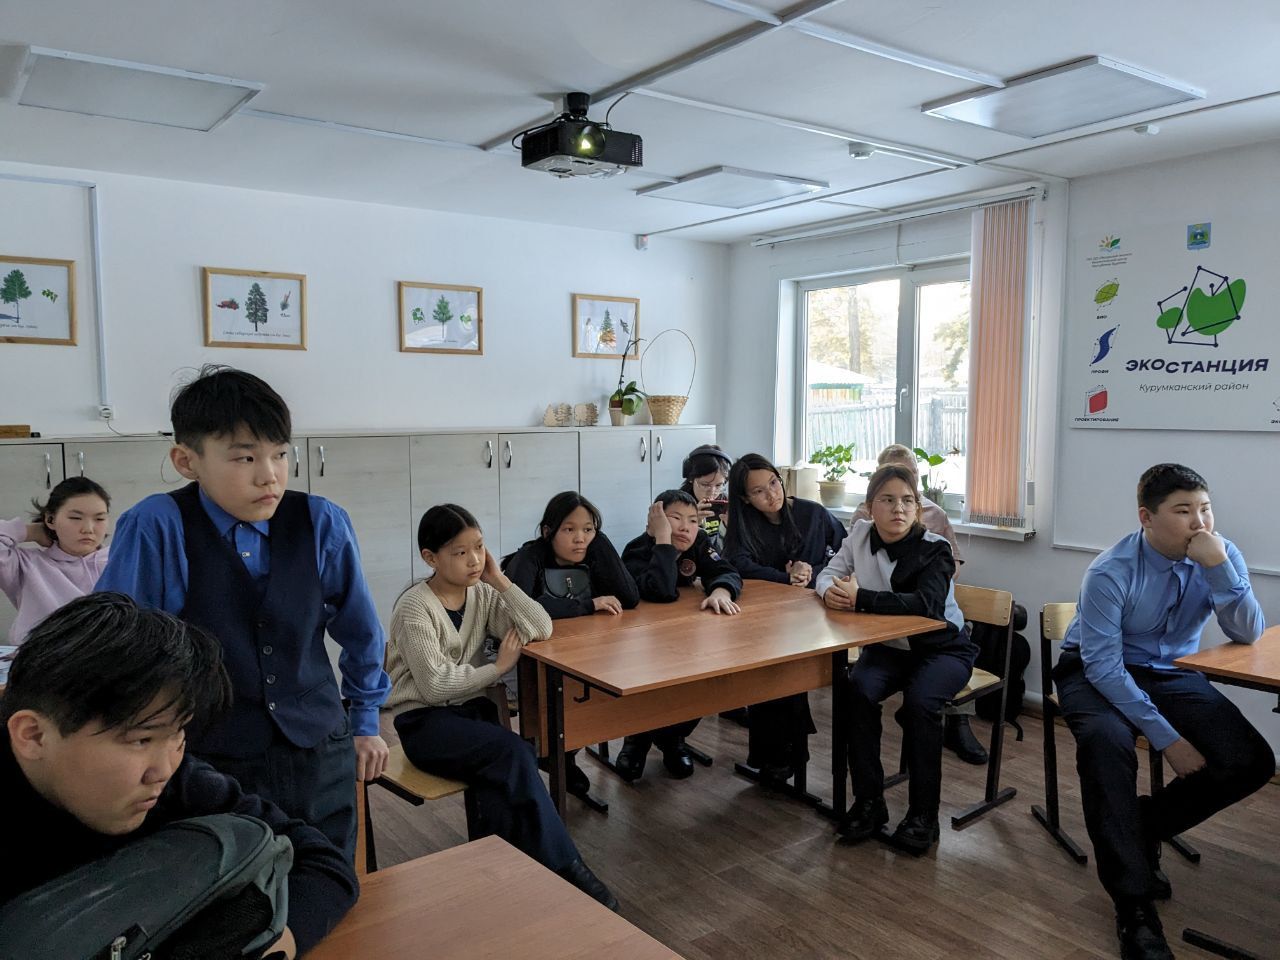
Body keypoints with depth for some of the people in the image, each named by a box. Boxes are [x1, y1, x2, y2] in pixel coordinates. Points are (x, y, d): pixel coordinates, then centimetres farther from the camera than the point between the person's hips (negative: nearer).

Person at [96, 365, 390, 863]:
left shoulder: (323, 524, -6)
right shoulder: (155, 530, -13)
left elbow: (361, 629, 8)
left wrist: (365, 722, 17)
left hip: (321, 759, 2)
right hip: (208, 767, -2)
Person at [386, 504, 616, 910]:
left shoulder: (482, 594, 3)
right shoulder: (414, 608, -13)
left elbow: (541, 629, -9)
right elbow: (435, 685, -18)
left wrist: (500, 581, -13)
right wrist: (498, 668, -12)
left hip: (471, 708, 5)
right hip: (423, 721, -5)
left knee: (501, 778, -28)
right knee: (514, 753, -28)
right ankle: (564, 867, -21)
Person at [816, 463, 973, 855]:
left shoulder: (935, 549, -17)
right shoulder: (861, 534, -3)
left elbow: (925, 604, -32)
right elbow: (828, 573, 3)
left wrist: (860, 598, -35)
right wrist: (831, 591, -23)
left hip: (941, 647, -3)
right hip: (887, 646, 4)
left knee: (920, 702, -31)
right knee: (858, 690, -26)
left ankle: (923, 814, -11)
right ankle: (868, 801, -11)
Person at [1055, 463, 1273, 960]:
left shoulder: (1220, 555, -9)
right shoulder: (1110, 573, -23)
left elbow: (1248, 635, -16)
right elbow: (1103, 666, -22)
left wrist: (1219, 567, -30)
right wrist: (1166, 737, -25)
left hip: (1172, 675, 5)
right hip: (1098, 673, -5)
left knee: (1251, 762, -17)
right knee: (1107, 741, -36)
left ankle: (1143, 825, 9)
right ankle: (1134, 905, -23)